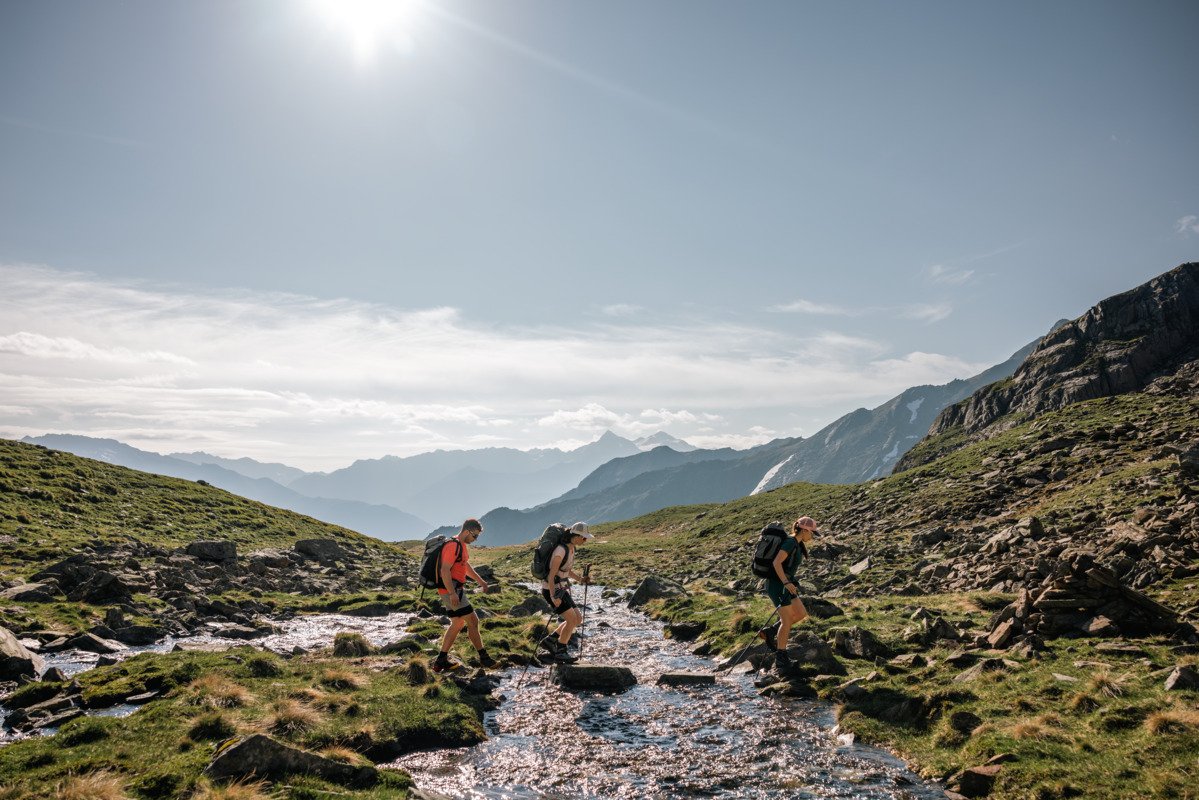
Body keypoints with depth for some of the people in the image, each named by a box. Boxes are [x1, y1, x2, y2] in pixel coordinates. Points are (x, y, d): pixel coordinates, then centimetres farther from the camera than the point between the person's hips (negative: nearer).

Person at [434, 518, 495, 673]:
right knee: (473, 621, -6)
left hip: (456, 589, 11)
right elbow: (445, 571, -25)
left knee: (457, 624, 16)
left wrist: (480, 580, 34)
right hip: (451, 590, -11)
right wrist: (452, 593, -28)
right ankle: (483, 657, 2)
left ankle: (441, 660, 20)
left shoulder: (462, 546, 15)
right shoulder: (453, 546, -18)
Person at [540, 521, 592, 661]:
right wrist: (553, 597, -31)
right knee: (572, 619, -14)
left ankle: (550, 640, 16)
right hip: (551, 590, -9)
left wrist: (581, 579, 4)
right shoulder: (561, 550, -25)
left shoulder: (571, 548, 5)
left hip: (561, 589, 9)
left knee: (578, 619, 6)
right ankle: (560, 651, 3)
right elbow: (551, 575, -25)